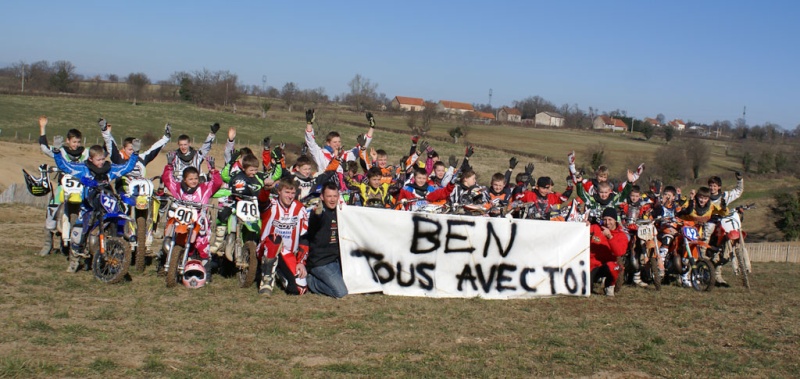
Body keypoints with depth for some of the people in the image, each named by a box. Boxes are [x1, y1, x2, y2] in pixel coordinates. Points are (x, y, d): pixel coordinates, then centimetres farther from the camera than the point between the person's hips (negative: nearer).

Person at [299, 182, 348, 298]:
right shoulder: (319, 212, -12)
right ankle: (310, 280, 4)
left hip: (336, 259, 8)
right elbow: (313, 225, -38)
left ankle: (315, 278, 18)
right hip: (320, 261, -8)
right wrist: (317, 213, -59)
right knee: (341, 292, -17)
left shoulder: (338, 213, 11)